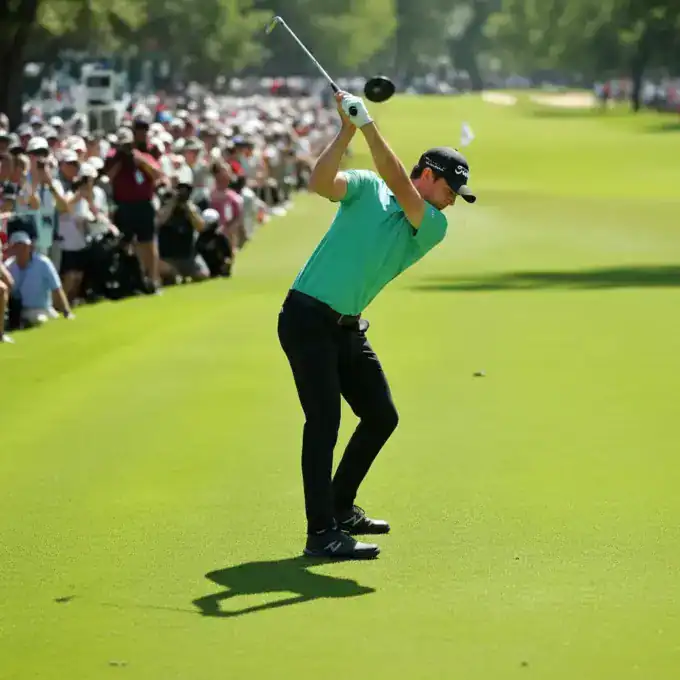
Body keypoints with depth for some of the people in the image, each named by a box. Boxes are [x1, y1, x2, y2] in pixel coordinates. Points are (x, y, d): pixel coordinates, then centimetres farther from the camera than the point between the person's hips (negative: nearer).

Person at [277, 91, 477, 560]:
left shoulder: (434, 228, 3)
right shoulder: (366, 188, -3)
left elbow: (398, 184, -16)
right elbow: (321, 182, -21)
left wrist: (369, 126, -27)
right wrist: (348, 130, -29)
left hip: (347, 327, 7)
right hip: (307, 318, -6)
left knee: (382, 417, 13)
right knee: (324, 418, -14)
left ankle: (341, 508, 30)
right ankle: (322, 533, -16)